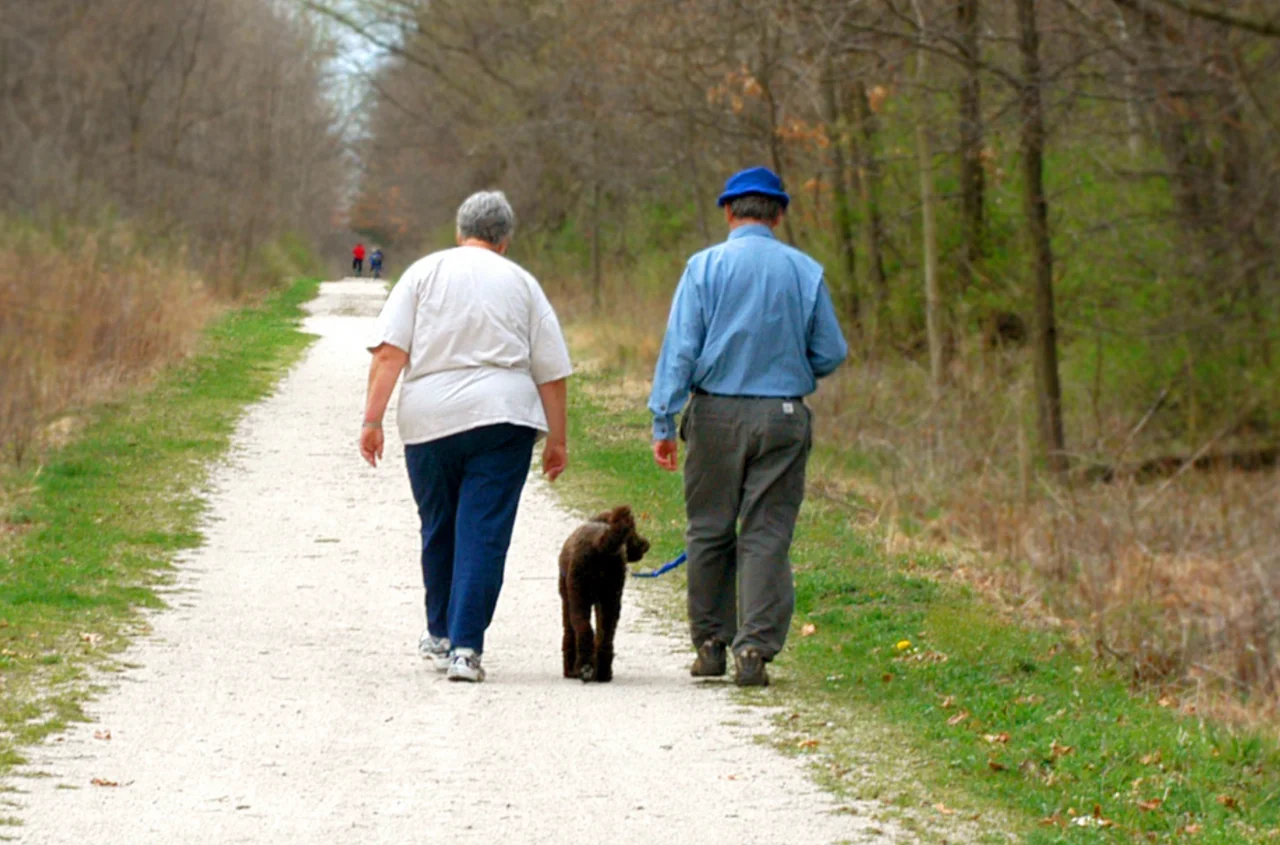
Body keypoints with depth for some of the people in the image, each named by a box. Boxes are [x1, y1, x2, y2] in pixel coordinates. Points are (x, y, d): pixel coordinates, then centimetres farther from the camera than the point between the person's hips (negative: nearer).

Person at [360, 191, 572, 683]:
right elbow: (551, 371, 9)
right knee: (484, 534, -3)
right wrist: (557, 439, 16)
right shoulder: (521, 283, 11)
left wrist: (373, 419, -3)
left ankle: (441, 634, 30)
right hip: (502, 417, -1)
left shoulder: (425, 273, 8)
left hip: (430, 419, 1)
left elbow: (389, 352, -3)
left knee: (438, 530, 16)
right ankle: (465, 647, -11)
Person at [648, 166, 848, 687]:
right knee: (768, 536, 2)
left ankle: (710, 644, 18)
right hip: (784, 416, 1)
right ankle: (755, 648, -7)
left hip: (717, 413, 0)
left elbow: (680, 348, -7)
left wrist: (663, 420, -6)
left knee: (710, 531, 11)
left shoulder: (705, 267, -3)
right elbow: (831, 353, 4)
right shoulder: (805, 272, 1)